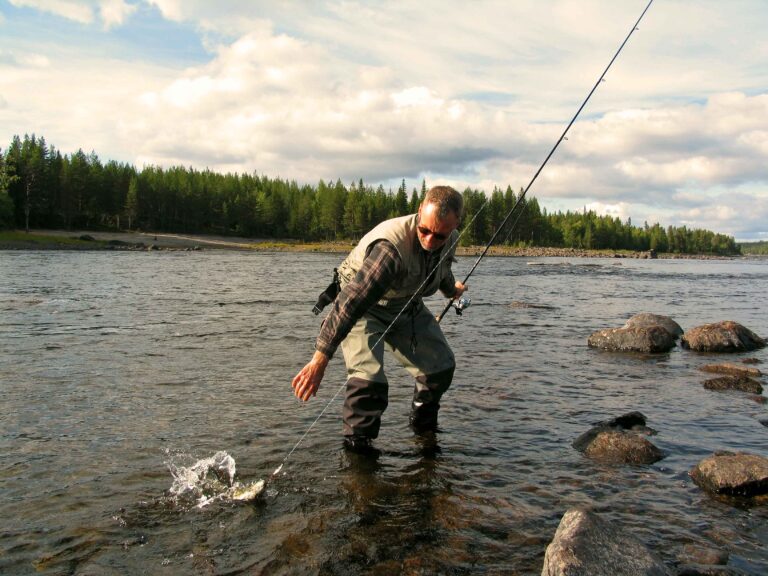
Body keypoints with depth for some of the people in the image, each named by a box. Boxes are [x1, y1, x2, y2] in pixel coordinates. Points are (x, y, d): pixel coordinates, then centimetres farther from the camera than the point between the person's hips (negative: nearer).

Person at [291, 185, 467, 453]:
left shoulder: (449, 240, -14)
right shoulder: (390, 246, -40)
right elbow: (351, 302, -44)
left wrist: (452, 289, 37)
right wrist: (320, 360, -47)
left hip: (407, 306, 7)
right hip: (365, 308, -7)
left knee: (441, 366, 8)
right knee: (369, 379, -25)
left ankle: (424, 427, 31)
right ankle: (356, 445, -3)